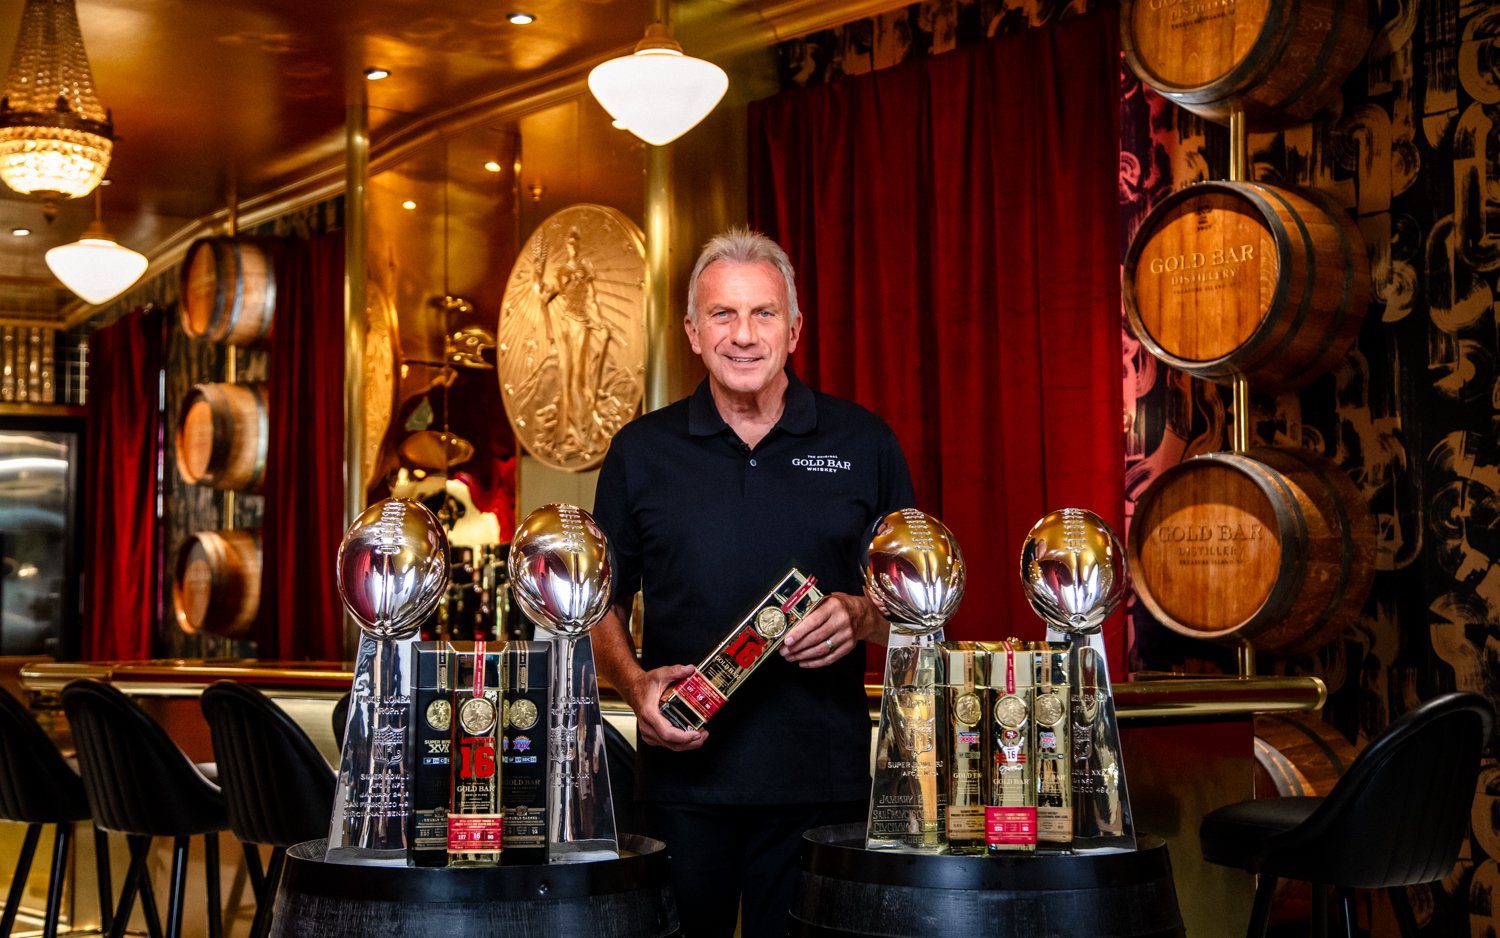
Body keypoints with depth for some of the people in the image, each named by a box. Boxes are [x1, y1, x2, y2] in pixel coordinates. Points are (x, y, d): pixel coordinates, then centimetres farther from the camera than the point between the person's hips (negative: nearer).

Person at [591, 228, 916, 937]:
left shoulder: (863, 444, 5)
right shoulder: (641, 452, 6)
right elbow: (603, 607, 12)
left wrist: (861, 617, -11)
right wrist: (636, 685, -7)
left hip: (823, 779, 0)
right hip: (683, 773, 0)